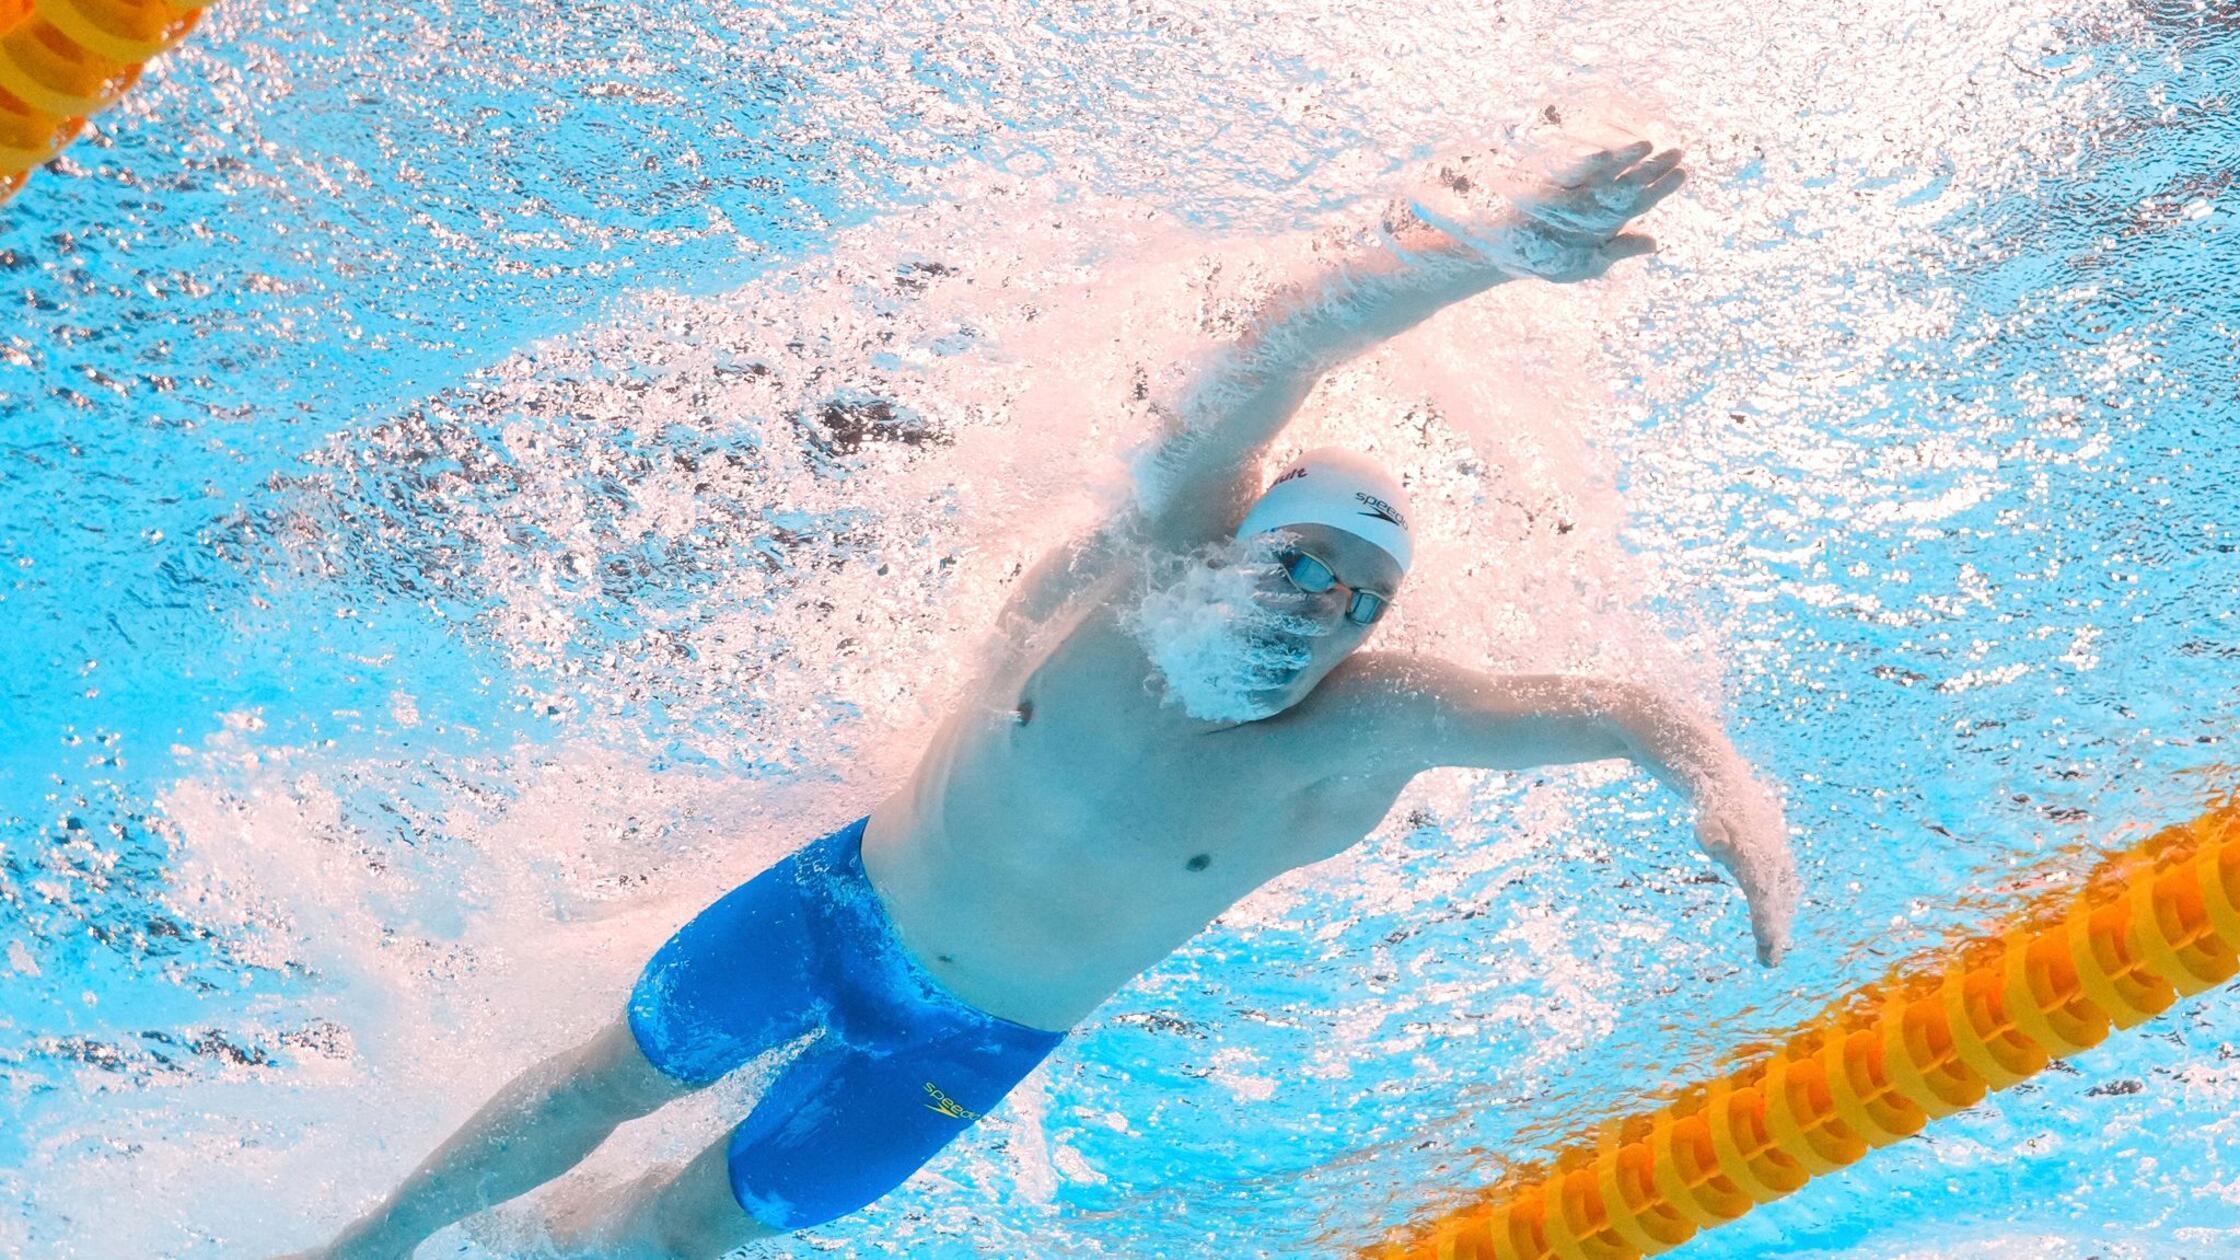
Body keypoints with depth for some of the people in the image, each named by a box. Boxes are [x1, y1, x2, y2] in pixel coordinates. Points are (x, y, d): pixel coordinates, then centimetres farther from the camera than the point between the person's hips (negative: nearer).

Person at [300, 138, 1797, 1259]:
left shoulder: (1370, 726, -25)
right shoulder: (1164, 538, -26)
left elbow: (1623, 706, -27)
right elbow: (1288, 345, -41)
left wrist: (1734, 790, -49)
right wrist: (1481, 246, -57)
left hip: (969, 1042, 1)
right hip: (844, 900, 0)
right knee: (610, 1079, 18)